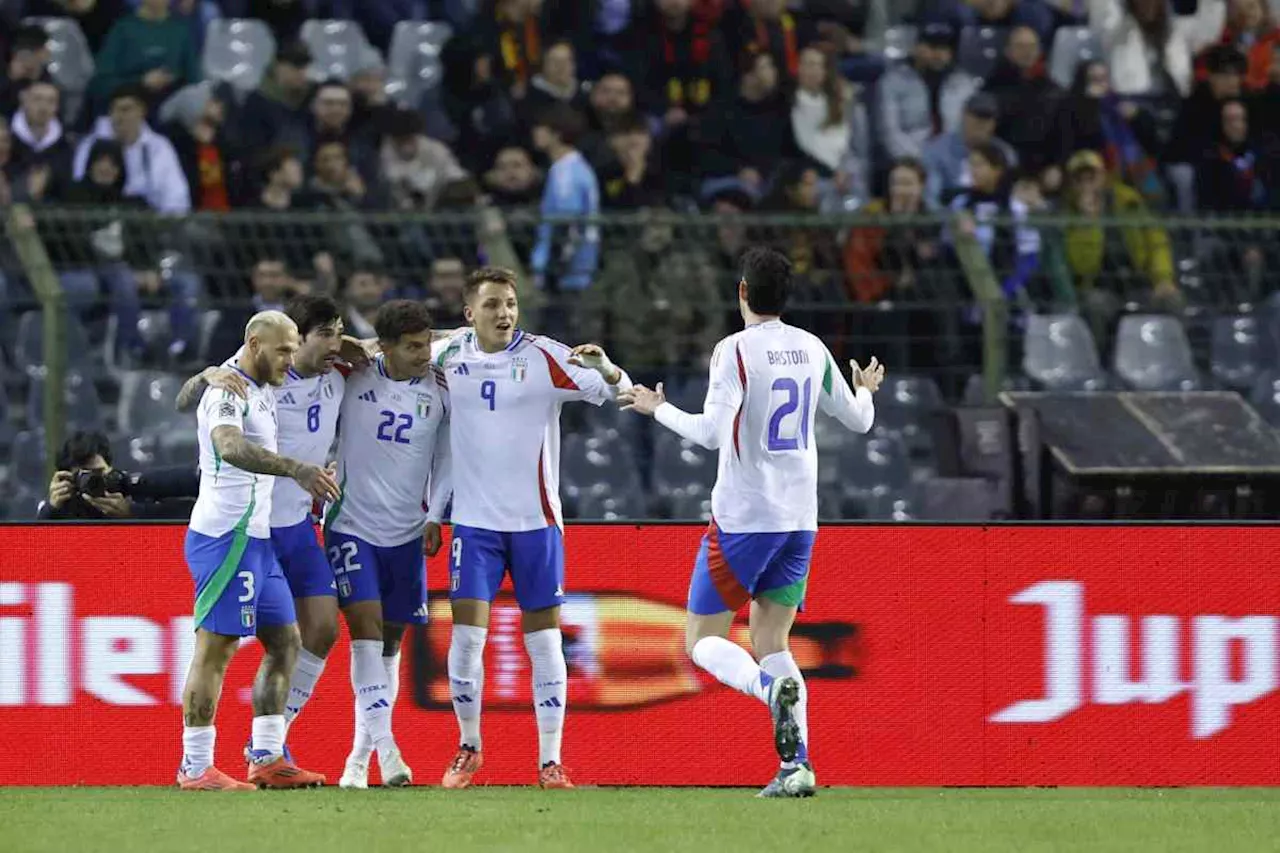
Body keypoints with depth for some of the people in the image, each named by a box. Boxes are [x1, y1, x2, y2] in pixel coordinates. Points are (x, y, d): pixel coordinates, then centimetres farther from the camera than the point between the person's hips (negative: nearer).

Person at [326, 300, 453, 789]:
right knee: (365, 626, -17)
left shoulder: (440, 390, -2)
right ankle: (384, 746, -23)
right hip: (351, 524, -3)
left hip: (406, 533, 3)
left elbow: (446, 457, 8)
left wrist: (434, 516, -1)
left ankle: (360, 755, 15)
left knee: (390, 642, 6)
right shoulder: (354, 377, -8)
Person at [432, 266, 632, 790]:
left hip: (535, 520, -2)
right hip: (475, 522, 2)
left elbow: (617, 392, -14)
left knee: (543, 639, 2)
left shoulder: (543, 358, -8)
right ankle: (469, 749, 13)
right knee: (467, 634, -5)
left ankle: (550, 761, 8)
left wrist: (604, 368, -35)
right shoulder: (451, 355, 2)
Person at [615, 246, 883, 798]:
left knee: (702, 641, 3)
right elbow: (858, 420, 20)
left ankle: (773, 688, -28)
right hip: (799, 519, 6)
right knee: (769, 642, 12)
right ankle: (797, 766, -6)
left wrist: (657, 409, -5)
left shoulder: (735, 350, -12)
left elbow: (711, 432, -21)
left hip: (742, 519, -6)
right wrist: (865, 391, 42)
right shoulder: (813, 350, 7)